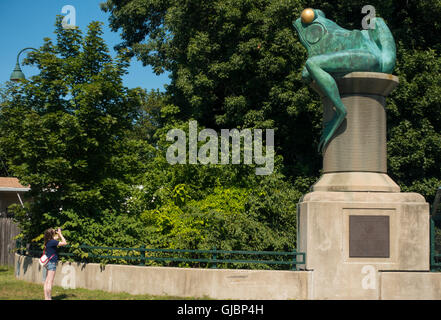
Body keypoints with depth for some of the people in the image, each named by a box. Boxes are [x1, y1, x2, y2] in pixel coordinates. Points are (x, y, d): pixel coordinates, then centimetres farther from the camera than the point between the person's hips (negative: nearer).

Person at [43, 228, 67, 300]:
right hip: (52, 262, -9)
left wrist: (59, 234, 10)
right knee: (50, 282, -8)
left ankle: (46, 298, 14)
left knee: (47, 281, 10)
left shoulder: (48, 241, 8)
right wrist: (60, 233, -9)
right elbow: (64, 243, -16)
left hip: (48, 262, 9)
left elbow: (57, 238, 28)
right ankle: (48, 298, -8)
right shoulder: (52, 242, -17)